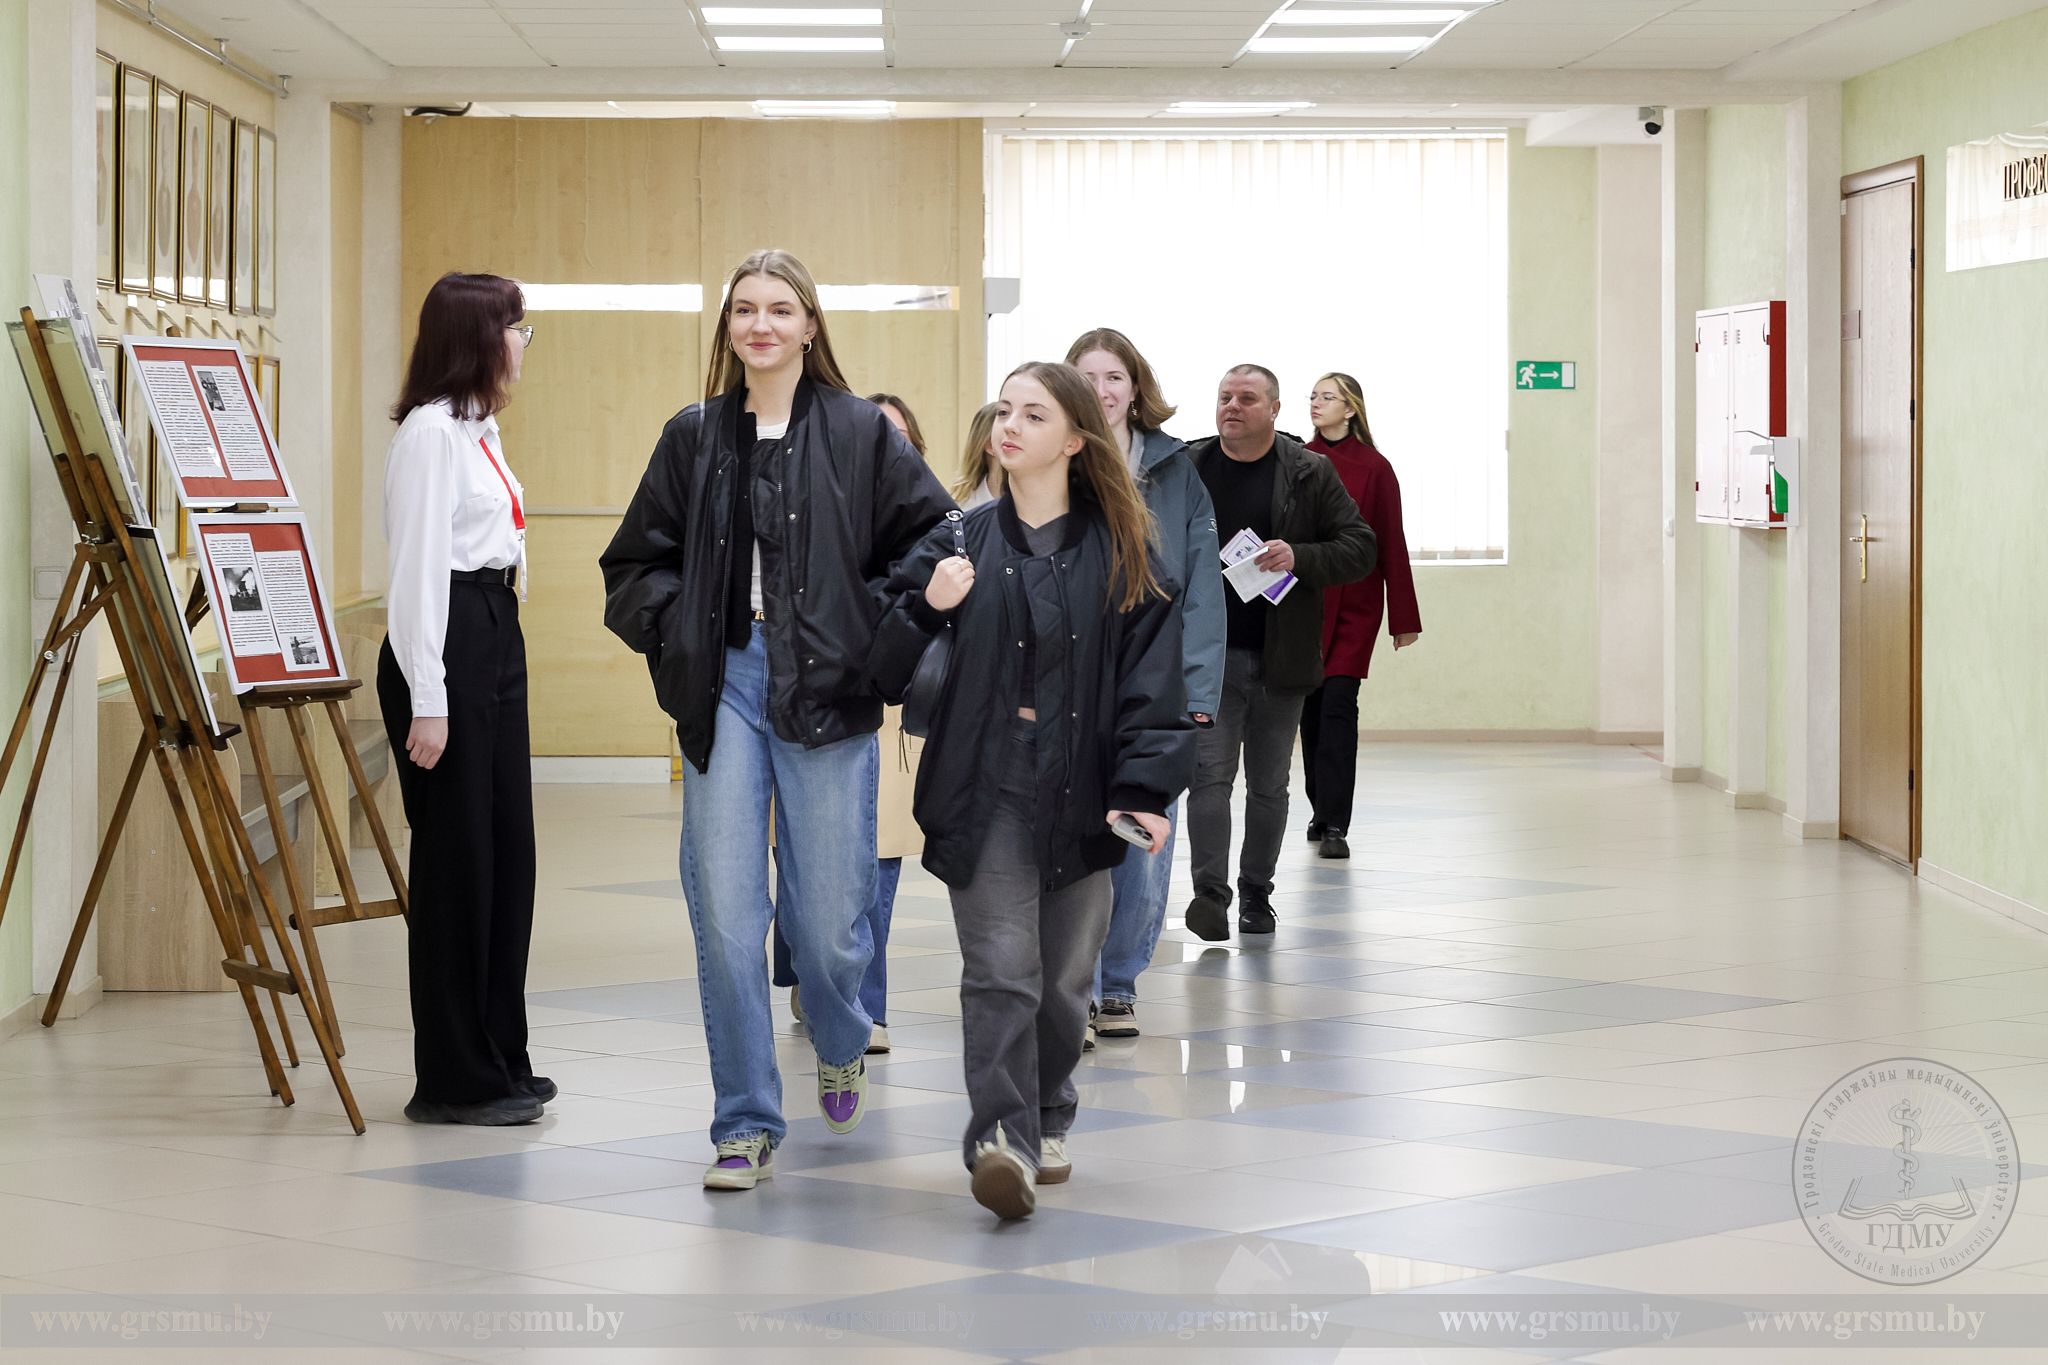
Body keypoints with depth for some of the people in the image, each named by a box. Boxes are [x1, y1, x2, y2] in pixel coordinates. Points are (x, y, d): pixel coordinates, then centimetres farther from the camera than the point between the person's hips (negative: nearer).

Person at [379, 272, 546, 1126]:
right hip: (446, 641, -10)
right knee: (457, 859, -5)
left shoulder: (480, 429, 17)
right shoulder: (431, 430, -12)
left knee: (508, 852, 12)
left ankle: (499, 1061, 20)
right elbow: (417, 565, -17)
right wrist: (427, 701, -21)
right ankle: (453, 1081, 2)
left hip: (497, 638, 10)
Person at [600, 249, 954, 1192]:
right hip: (724, 689, 2)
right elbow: (634, 563, 17)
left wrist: (876, 626, -4)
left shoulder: (861, 433, 3)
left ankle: (840, 1045, 38)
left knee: (828, 918, 2)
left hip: (826, 693, -1)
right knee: (724, 912, -5)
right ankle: (746, 1125, 5)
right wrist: (679, 631, 2)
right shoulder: (693, 437, 9)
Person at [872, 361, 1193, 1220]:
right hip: (986, 787, -1)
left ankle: (1047, 1123, 29)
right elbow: (886, 668, 4)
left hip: (1083, 793, 1)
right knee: (1001, 969, -12)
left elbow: (1151, 674, 1)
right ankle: (1000, 1140, -18)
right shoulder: (962, 541, 5)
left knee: (1065, 974, 10)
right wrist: (926, 609, -16)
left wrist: (1145, 789, -8)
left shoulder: (1121, 552, 5)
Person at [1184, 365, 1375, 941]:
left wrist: (1299, 557, -17)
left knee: (1269, 785, 9)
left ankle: (1256, 896, 20)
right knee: (1209, 773, -11)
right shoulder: (1185, 470, 5)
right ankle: (1210, 896, -14)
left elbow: (1360, 548, 0)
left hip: (1281, 657, 0)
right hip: (1209, 655, 0)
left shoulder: (1311, 473, 1)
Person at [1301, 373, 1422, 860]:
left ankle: (1335, 825, -13)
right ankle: (1322, 810, 23)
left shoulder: (1374, 468, -2)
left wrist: (1404, 618, 0)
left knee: (1338, 703, -11)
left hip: (1353, 605, -3)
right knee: (1310, 706, 8)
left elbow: (1392, 544, 0)